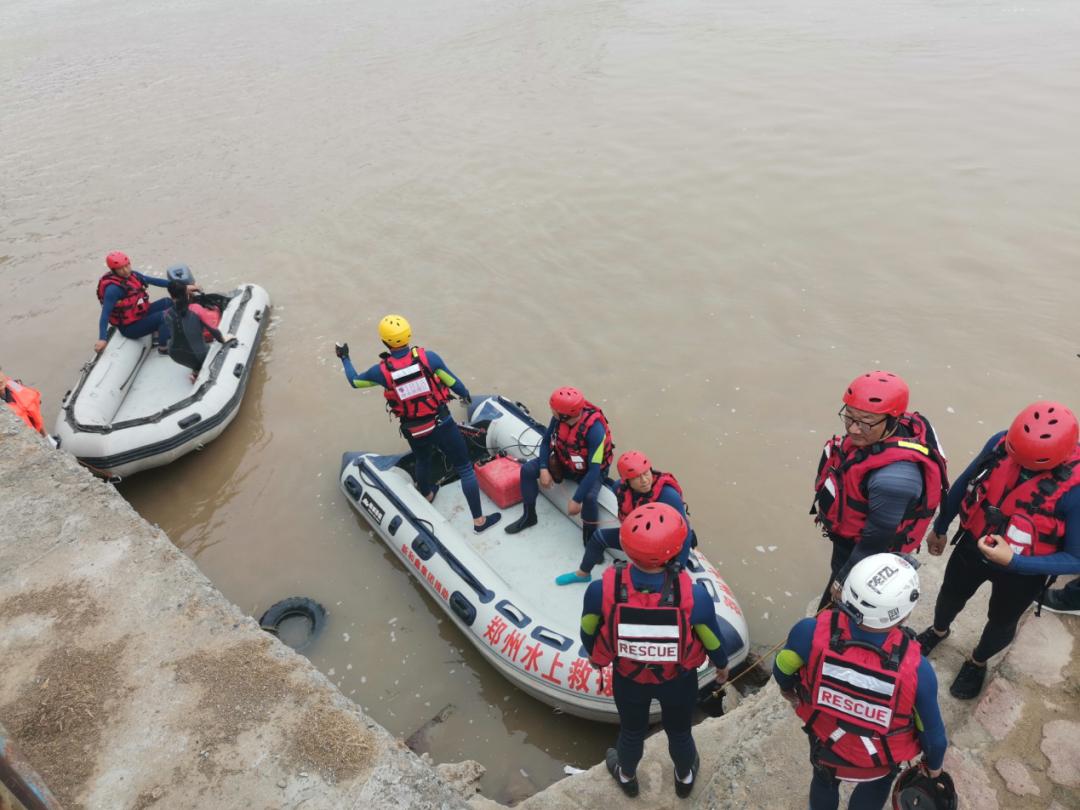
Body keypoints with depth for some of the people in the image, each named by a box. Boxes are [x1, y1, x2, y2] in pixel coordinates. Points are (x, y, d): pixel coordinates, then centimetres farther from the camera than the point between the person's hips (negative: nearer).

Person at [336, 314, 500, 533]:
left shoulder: (381, 370, -13)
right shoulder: (428, 357, -17)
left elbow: (354, 381, 7)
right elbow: (453, 382, -5)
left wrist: (344, 358, 24)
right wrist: (466, 394, 17)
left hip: (414, 431, 3)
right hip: (442, 424, -2)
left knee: (422, 461, 34)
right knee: (465, 468, 10)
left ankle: (427, 494, 61)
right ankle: (479, 520, 15)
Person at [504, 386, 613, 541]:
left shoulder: (595, 429, -37)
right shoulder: (558, 418, -21)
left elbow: (594, 469, -34)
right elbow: (546, 441, -2)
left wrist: (576, 500, -34)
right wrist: (543, 469, -17)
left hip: (589, 470, -5)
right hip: (563, 461, 6)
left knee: (589, 497, -35)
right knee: (527, 469, -8)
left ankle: (589, 539, -5)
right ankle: (529, 516, 12)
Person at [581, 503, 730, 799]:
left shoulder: (601, 590, -35)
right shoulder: (694, 596, -36)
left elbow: (588, 633, -13)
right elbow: (712, 641, -15)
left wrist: (594, 655, 11)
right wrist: (722, 665, 9)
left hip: (628, 678, 1)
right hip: (678, 680, 0)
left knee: (631, 731, 32)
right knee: (679, 731, 32)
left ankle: (626, 776, 62)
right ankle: (685, 777, 62)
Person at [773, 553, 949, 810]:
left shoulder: (811, 632, -37)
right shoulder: (916, 669, -38)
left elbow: (783, 670, -12)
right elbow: (932, 732, -17)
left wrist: (787, 688, 13)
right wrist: (934, 765, 7)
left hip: (825, 745, 1)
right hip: (879, 764, -1)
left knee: (824, 782, 35)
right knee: (873, 788, 35)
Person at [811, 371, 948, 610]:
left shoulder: (894, 477, -42)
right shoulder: (873, 432, -17)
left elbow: (876, 542, -29)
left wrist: (844, 580, -15)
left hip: (864, 552, -8)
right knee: (839, 570, 33)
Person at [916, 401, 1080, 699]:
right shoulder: (1002, 442, -27)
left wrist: (1013, 561, -37)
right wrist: (940, 528, 6)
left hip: (1021, 571, -2)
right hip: (972, 545, 3)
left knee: (1001, 622, 26)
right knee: (950, 596, 29)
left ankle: (977, 663, 58)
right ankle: (938, 631, 63)